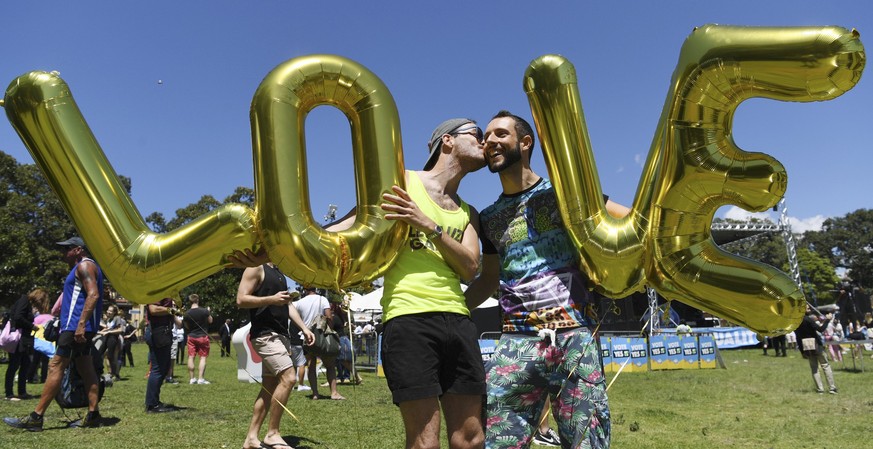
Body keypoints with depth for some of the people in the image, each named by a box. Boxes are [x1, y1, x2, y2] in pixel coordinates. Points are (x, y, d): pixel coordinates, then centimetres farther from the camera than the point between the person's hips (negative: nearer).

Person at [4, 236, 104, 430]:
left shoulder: (84, 266, -8)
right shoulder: (85, 267, 24)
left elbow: (93, 295, -21)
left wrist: (81, 324, -27)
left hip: (76, 326, -10)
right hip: (81, 327, 10)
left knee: (56, 367, -9)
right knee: (85, 369, 7)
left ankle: (36, 417, -8)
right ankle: (92, 415, 6)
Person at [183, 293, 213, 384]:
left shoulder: (187, 313, -6)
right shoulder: (204, 311, -13)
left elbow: (187, 327, 5)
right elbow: (210, 321, 3)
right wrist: (209, 312, 17)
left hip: (191, 337, 2)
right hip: (203, 336, -2)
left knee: (191, 357, 7)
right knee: (203, 357, 2)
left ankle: (192, 378, 9)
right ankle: (200, 379, -4)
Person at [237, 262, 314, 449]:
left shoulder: (278, 272, 20)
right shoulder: (256, 267, -7)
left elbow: (287, 304, 23)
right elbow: (241, 299, -14)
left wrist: (304, 328, 14)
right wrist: (271, 299, -24)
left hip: (281, 335, 9)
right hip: (265, 335, -9)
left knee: (270, 386, 7)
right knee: (288, 378, -16)